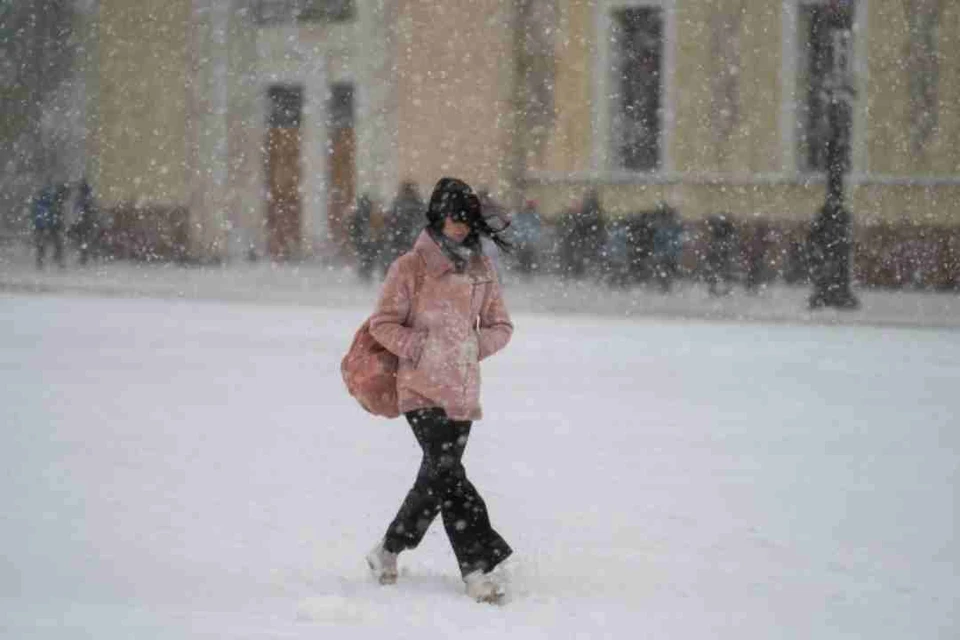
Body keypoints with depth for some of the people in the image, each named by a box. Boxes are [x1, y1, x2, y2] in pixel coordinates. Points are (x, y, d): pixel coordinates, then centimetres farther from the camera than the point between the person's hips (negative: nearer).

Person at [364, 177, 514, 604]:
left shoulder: (480, 269, 9)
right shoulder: (411, 267, -5)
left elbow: (500, 326, 16)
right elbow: (382, 324, -3)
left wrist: (475, 345, -3)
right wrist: (422, 347, -15)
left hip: (462, 390, 6)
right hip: (422, 390, -6)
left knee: (436, 478, 12)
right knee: (447, 474, -15)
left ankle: (388, 551, 29)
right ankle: (481, 568, -18)